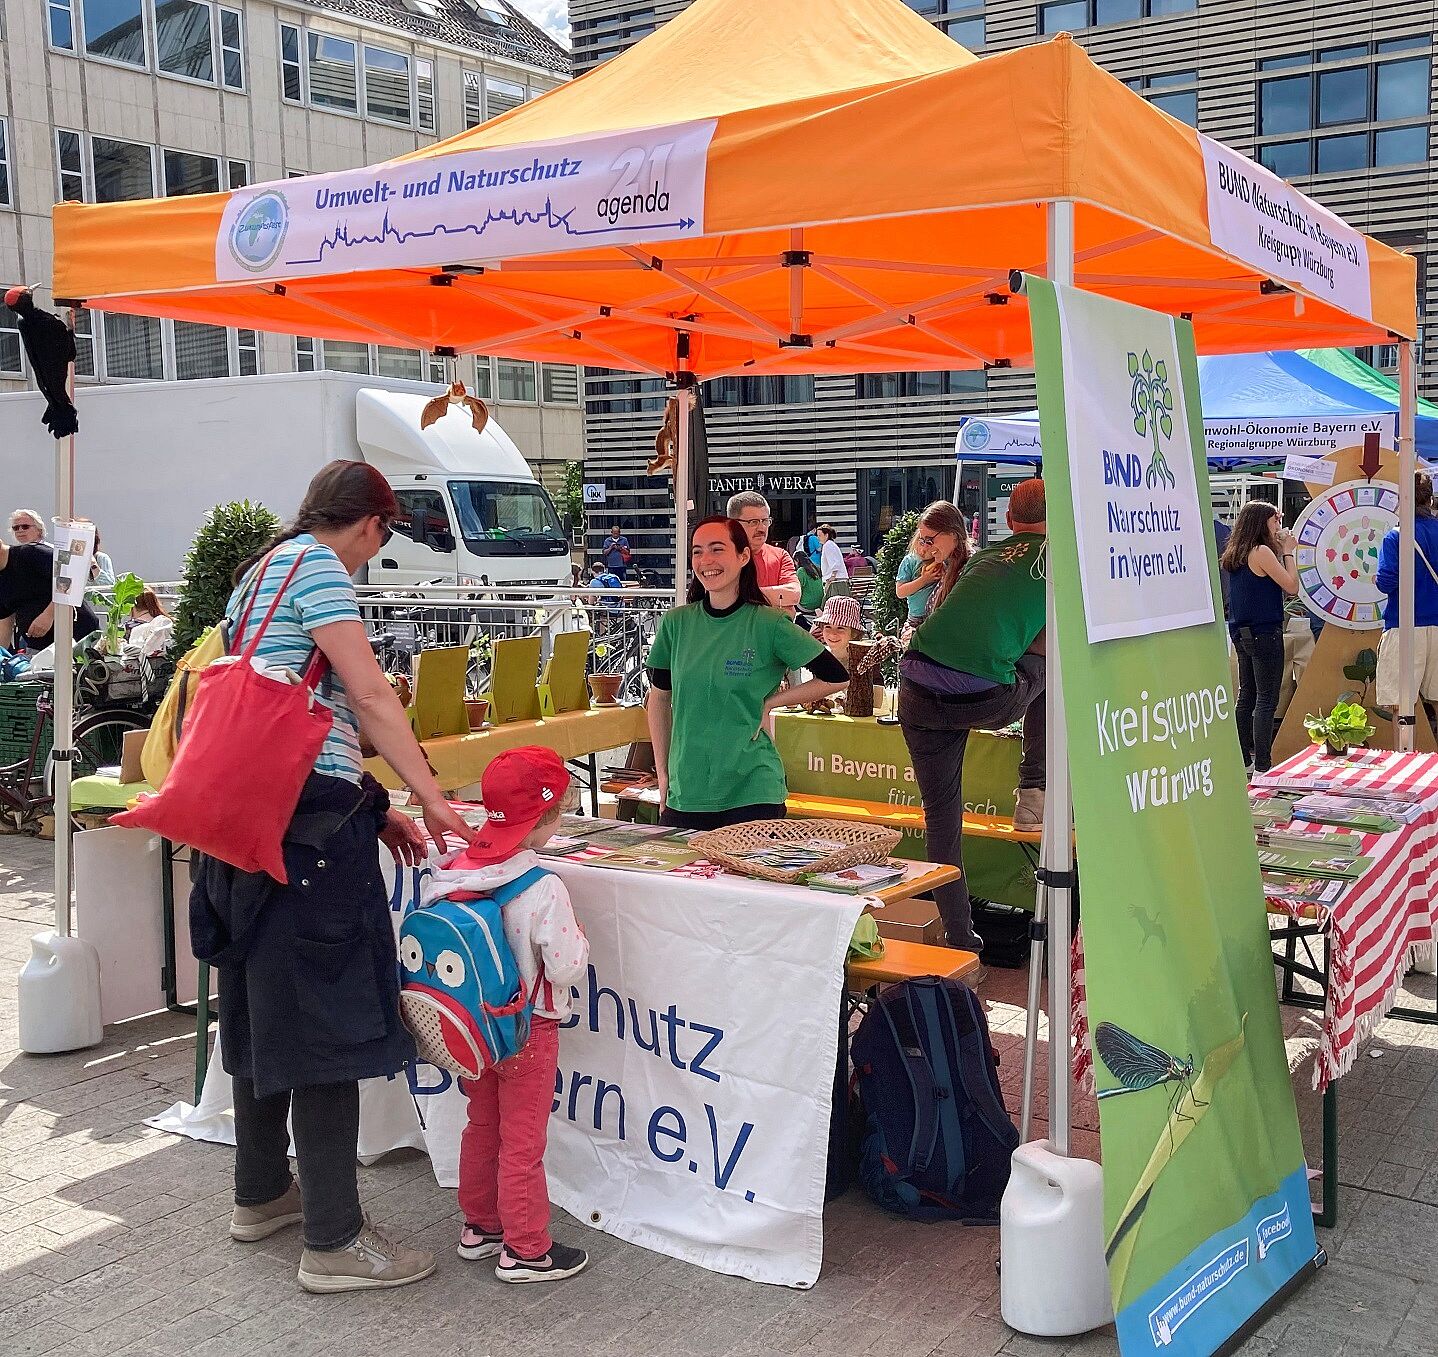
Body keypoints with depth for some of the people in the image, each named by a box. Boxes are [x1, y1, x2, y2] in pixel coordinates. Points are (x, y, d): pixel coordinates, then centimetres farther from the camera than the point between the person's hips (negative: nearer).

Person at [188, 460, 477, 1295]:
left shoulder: (260, 571, 22)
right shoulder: (317, 565, -8)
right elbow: (371, 696, -15)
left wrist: (373, 809, 13)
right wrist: (430, 797, -14)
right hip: (311, 814, -10)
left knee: (268, 1007, 18)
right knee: (327, 1020, -6)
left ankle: (262, 1195, 32)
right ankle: (335, 1241, -1)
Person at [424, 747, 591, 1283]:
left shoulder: (453, 871, -9)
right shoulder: (543, 889, -25)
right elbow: (567, 967, -20)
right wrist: (578, 937, -1)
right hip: (527, 1029, -6)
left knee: (481, 1126, 22)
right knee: (522, 1141, 6)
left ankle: (479, 1226, 36)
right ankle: (525, 1249, 18)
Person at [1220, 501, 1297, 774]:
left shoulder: (1235, 554, 10)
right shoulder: (1262, 552, -14)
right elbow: (1291, 586, -13)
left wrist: (1280, 550, 11)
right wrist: (1288, 553, -3)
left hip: (1242, 633, 9)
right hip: (1264, 634, -9)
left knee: (1246, 696, 15)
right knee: (1266, 700, -5)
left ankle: (1242, 760, 19)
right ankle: (1262, 766, -6)